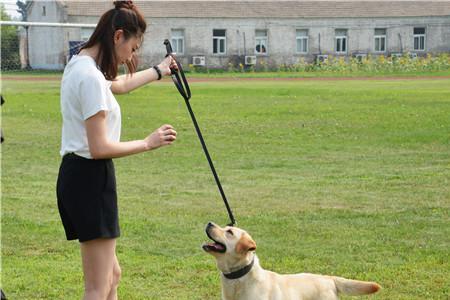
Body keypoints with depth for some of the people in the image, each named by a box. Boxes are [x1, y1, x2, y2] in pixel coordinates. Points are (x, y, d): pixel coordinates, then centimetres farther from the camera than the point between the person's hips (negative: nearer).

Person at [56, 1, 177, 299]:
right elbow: (99, 148, -22)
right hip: (91, 177, -11)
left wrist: (159, 71, 50)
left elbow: (119, 84, 35)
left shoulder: (80, 65, 12)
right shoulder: (91, 76, -20)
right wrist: (148, 143, -10)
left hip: (76, 174, 11)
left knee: (111, 274, 21)